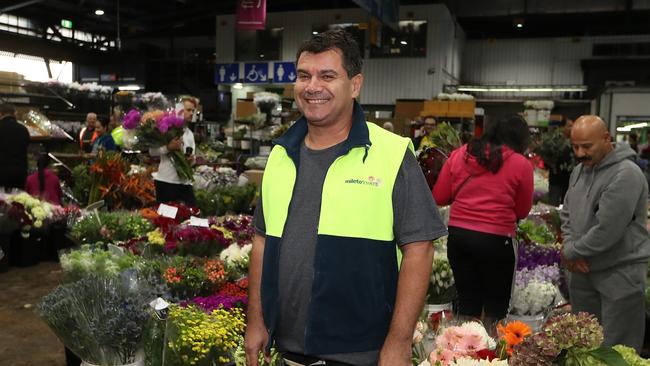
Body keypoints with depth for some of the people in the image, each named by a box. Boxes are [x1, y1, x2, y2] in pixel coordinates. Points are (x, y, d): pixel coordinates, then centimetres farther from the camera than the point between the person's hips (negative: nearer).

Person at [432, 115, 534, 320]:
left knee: (467, 303, 16)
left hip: (458, 235, 3)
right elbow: (522, 211, 4)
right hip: (495, 240, -3)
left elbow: (439, 197, 7)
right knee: (496, 308, 13)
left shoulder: (459, 154, 3)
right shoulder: (521, 164, -4)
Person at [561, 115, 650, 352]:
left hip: (620, 273, -7)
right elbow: (566, 213, 14)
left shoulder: (626, 175, -20)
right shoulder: (579, 170, 8)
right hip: (583, 270, 8)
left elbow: (606, 231, -25)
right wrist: (569, 247, -4)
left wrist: (570, 252, -11)